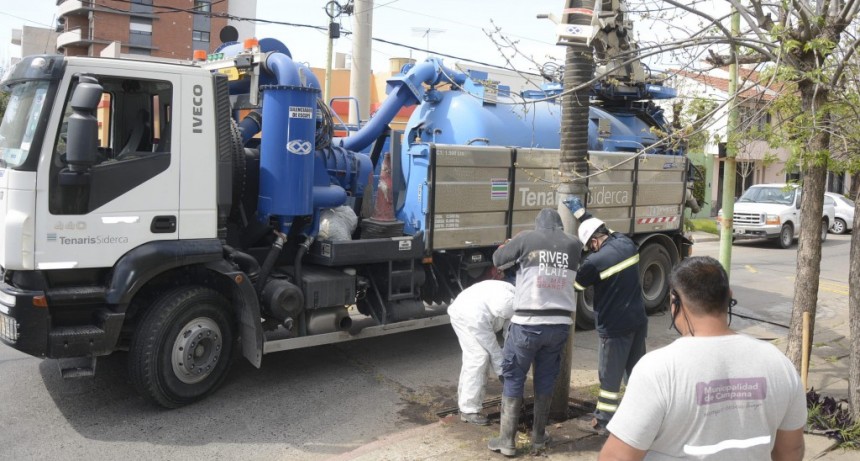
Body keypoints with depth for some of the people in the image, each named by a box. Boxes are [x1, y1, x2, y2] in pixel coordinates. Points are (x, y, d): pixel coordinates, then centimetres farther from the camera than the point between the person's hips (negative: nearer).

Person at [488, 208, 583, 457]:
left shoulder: (526, 238, -4)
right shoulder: (573, 244, 4)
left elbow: (498, 260, 8)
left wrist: (514, 251, 26)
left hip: (527, 323, -3)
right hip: (560, 324, 3)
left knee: (513, 379, 9)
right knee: (546, 380, 17)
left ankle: (507, 440, 14)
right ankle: (538, 437, 27)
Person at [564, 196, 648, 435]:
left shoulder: (596, 260, -20)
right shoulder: (627, 244, 0)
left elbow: (574, 283, -5)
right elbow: (600, 228, 19)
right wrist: (580, 212, 24)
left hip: (614, 326, -7)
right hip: (638, 320, 7)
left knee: (609, 375, 4)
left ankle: (602, 422, 15)